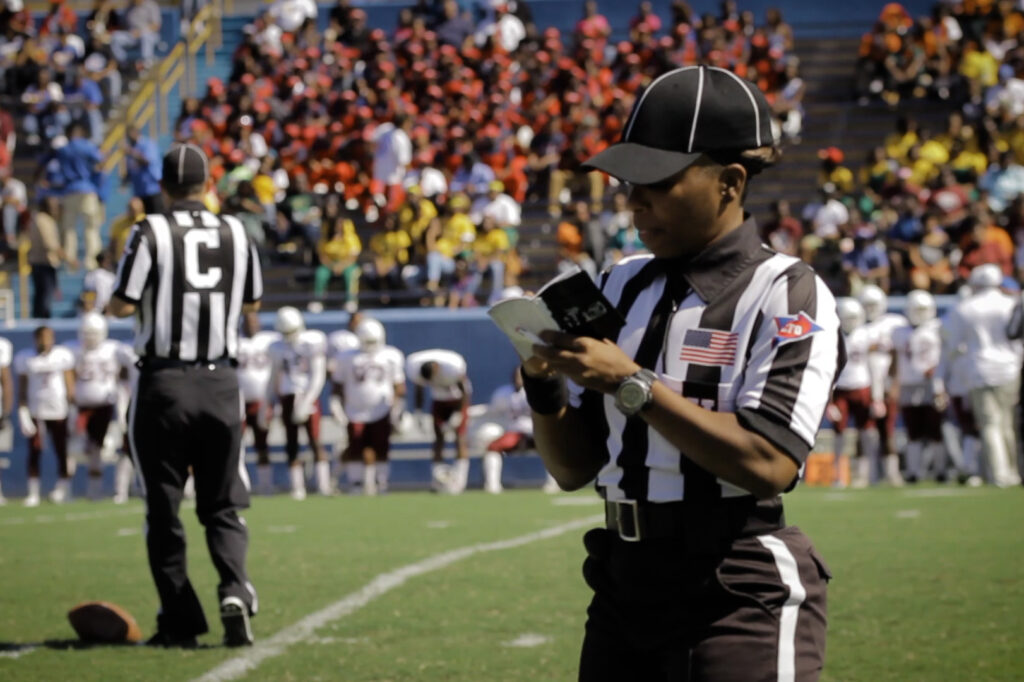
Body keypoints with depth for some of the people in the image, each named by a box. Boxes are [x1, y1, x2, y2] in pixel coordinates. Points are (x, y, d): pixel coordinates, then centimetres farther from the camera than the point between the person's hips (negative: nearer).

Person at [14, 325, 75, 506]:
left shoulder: (62, 355, -1)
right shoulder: (25, 358, 0)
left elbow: (70, 383, 4)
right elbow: (22, 388, 4)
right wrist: (22, 411, -2)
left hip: (58, 410, 0)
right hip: (35, 409, 0)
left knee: (62, 450, 2)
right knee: (34, 452, 0)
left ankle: (63, 488, 13)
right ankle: (33, 493, 5)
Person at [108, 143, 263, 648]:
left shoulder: (151, 234, -9)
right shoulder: (236, 233, 4)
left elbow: (123, 305, -12)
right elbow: (252, 303, 15)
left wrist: (118, 297, 9)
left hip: (165, 383, -3)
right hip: (220, 383, 3)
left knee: (164, 509, 6)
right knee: (223, 505, 11)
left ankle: (181, 622, 6)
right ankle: (234, 589, -13)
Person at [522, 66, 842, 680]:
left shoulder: (788, 295, -7)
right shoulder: (623, 287, 12)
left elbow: (769, 465, -21)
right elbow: (574, 468, 13)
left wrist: (633, 384, -20)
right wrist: (546, 388, -6)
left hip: (744, 604, -6)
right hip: (623, 594, 7)